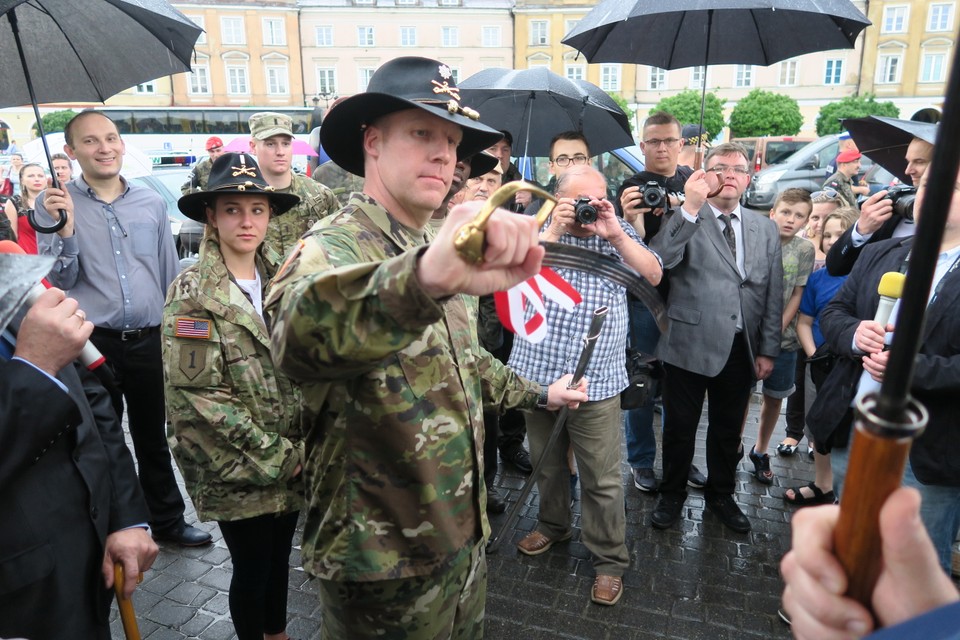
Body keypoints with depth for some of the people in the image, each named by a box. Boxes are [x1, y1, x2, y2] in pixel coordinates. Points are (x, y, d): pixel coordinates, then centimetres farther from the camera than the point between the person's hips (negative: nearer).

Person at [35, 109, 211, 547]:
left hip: (150, 341, 2)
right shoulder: (55, 203, -2)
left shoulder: (151, 202, 5)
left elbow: (170, 273, 10)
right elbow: (58, 279, -5)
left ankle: (168, 521, 31)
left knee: (154, 438, 15)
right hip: (92, 343, -2)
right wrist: (65, 229, -21)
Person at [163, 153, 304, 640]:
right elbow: (199, 396, -17)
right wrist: (277, 456, -16)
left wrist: (299, 450, -2)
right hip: (237, 471, -5)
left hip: (291, 466, 5)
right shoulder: (192, 294, -12)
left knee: (279, 559, 21)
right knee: (251, 570, 11)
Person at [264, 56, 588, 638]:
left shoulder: (447, 250, 5)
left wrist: (538, 394, 23)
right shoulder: (333, 246, -22)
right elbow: (302, 337, -48)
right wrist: (426, 277, -64)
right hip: (384, 563, -7)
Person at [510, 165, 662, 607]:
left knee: (602, 480, 4)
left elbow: (654, 275, -6)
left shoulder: (617, 232, 5)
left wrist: (615, 234, -16)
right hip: (537, 374, 2)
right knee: (547, 463, 21)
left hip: (595, 382, -2)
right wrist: (553, 231, -15)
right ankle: (553, 525, 44)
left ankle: (610, 559, 22)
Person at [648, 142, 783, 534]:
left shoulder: (765, 228, 9)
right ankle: (672, 495, 31)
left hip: (741, 348, 4)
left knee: (728, 429, 18)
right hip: (690, 344, -4)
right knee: (680, 428, 10)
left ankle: (721, 495, 39)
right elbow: (657, 261, -23)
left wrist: (768, 350, 5)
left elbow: (773, 295, 8)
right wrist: (690, 208, -24)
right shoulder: (685, 221, -4)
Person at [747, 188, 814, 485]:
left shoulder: (804, 249, -2)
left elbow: (797, 294, -1)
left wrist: (777, 329, -9)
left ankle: (760, 451, 29)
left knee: (774, 397, 12)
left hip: (782, 337, 2)